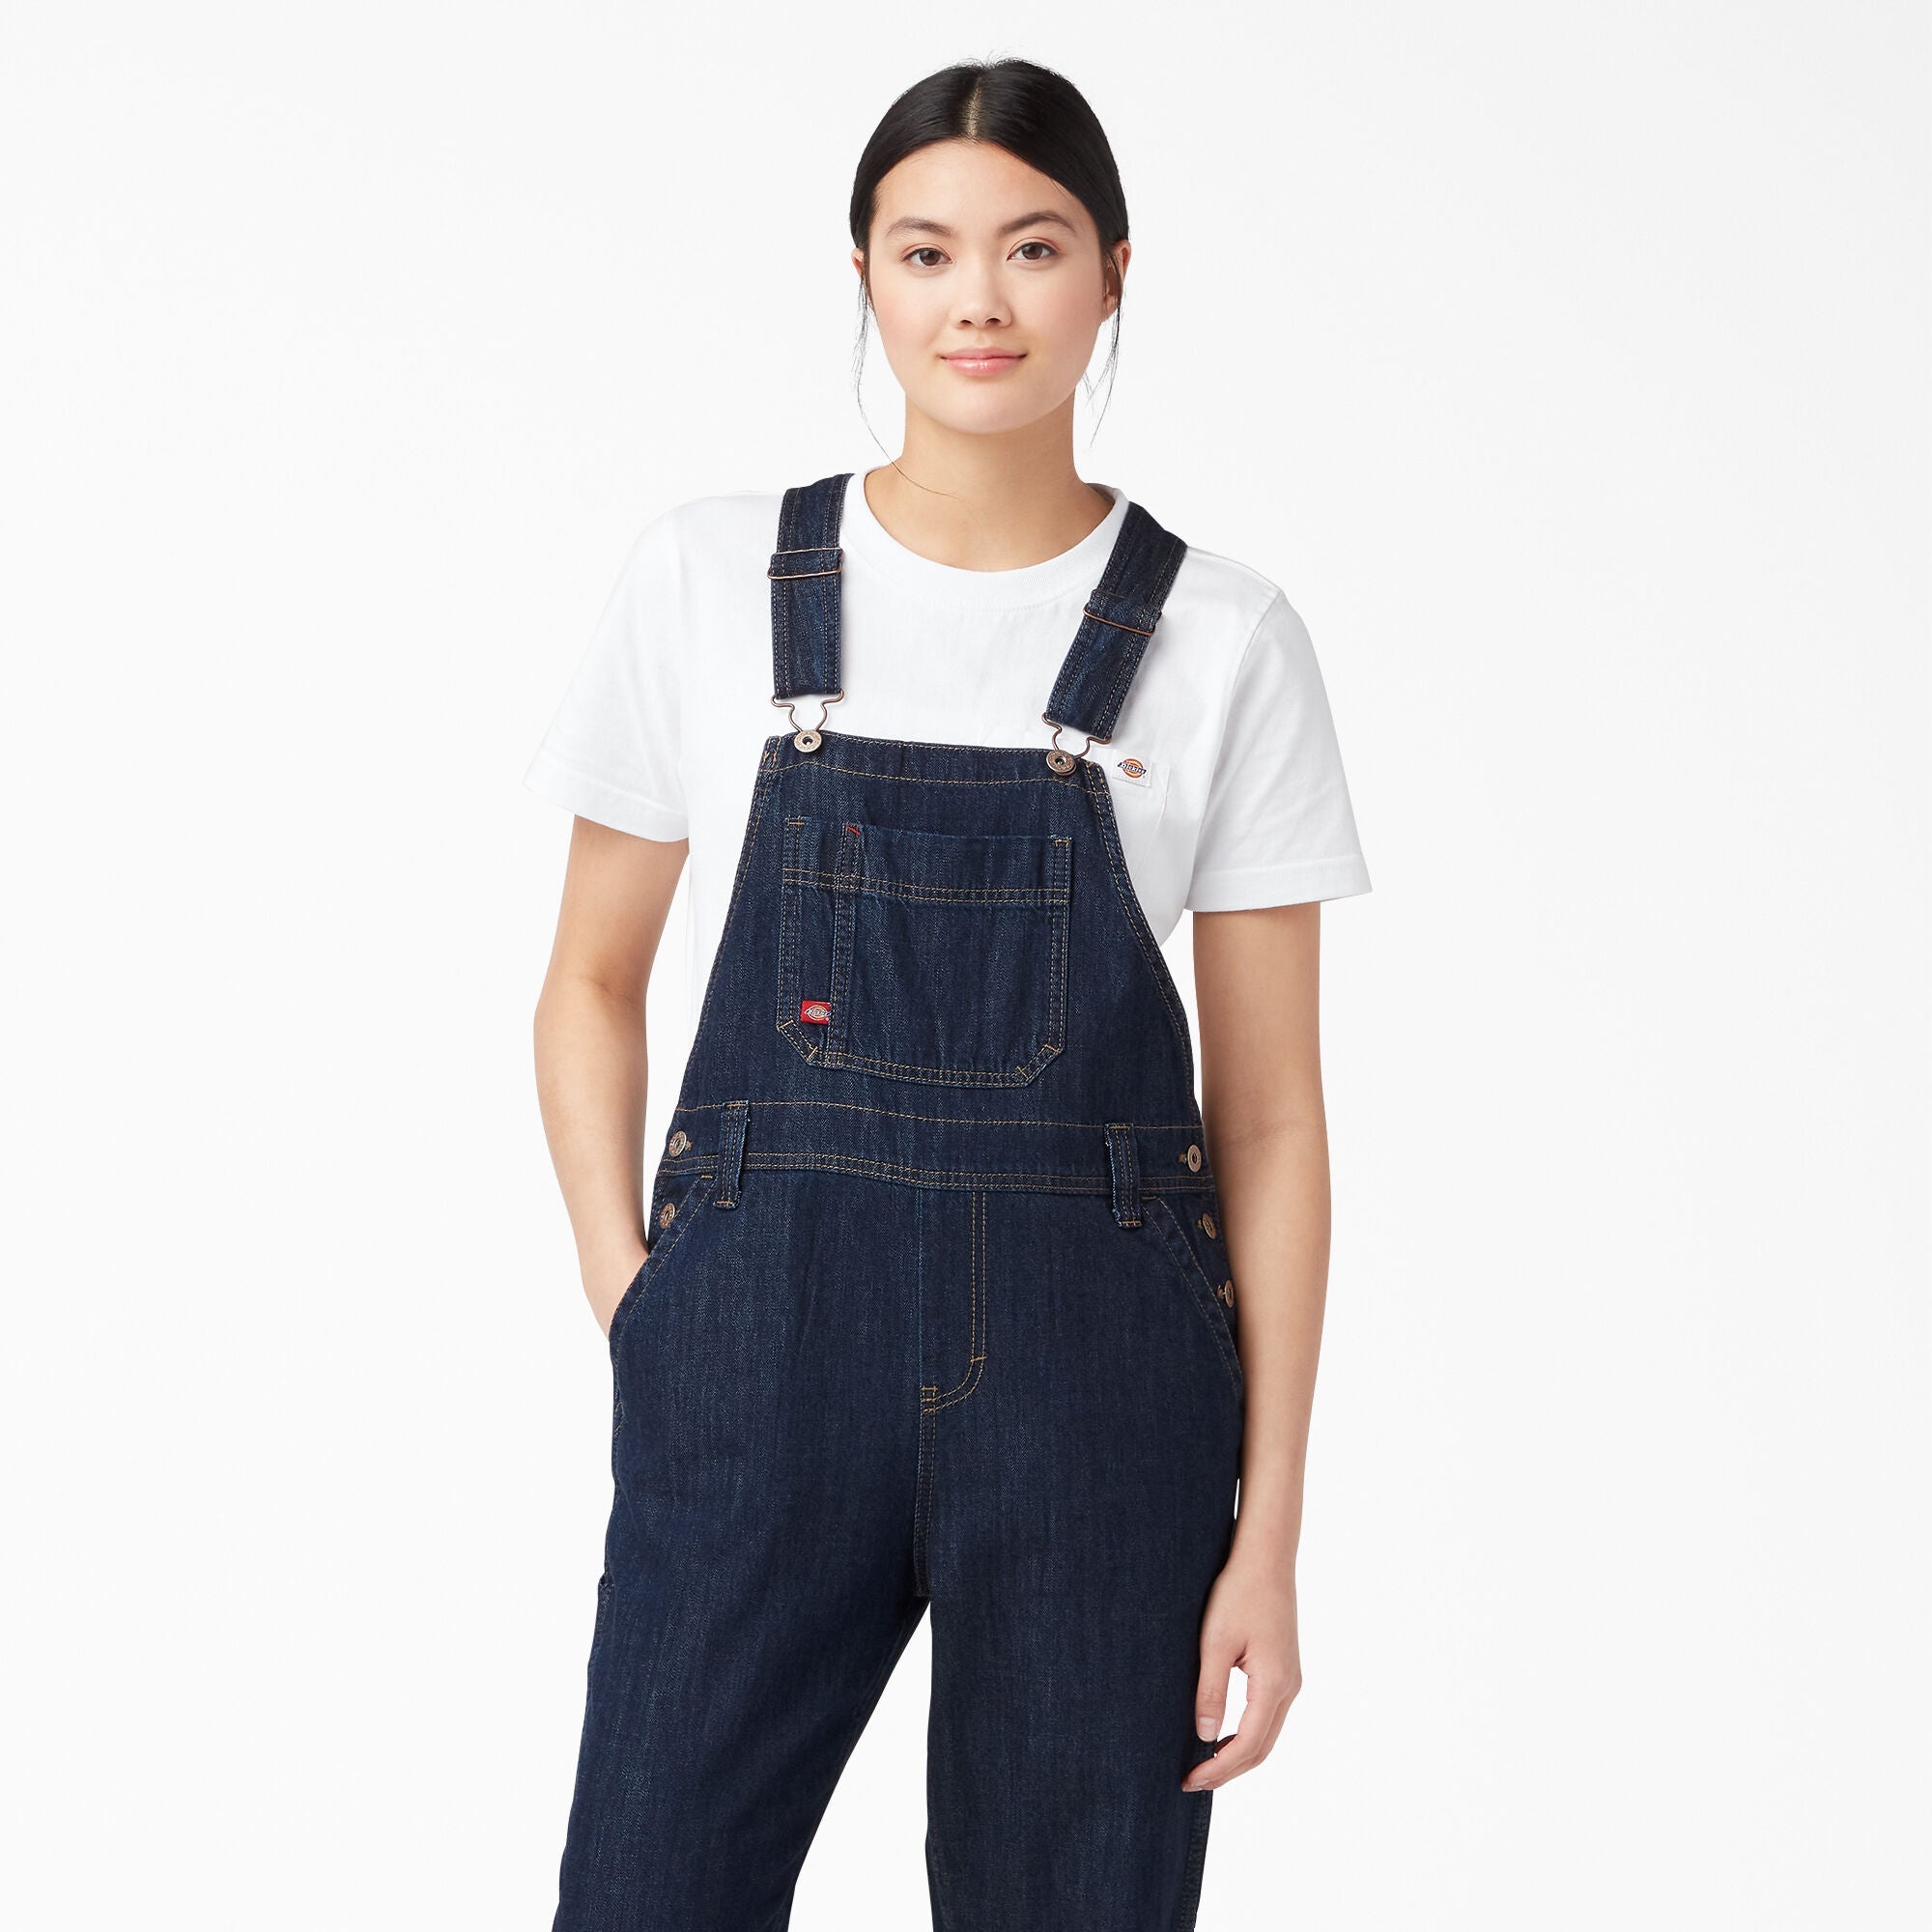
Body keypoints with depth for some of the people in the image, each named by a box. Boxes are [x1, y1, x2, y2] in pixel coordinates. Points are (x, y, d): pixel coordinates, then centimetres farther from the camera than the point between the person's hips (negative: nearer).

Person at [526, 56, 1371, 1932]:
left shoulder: (1223, 638, -1)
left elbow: (1269, 1109, 1)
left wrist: (1269, 1527, -3)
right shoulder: (708, 579, 2)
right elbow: (593, 979, 11)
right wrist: (622, 1291, -2)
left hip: (1098, 1378, 0)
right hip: (758, 1352, 1)